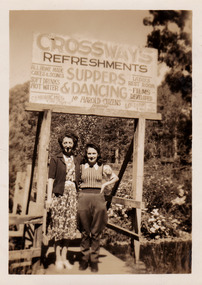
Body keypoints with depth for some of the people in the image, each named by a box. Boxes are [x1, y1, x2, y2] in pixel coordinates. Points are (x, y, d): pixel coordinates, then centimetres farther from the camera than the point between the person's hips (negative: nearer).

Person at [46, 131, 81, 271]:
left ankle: (64, 258, 14)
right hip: (59, 194, -3)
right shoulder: (56, 159, 3)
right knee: (58, 225, -1)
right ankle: (58, 258, 9)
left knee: (69, 225, 4)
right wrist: (49, 197, -8)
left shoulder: (77, 159, 13)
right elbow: (51, 179, -1)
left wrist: (80, 194, 8)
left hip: (73, 193, 3)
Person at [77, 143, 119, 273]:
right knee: (84, 232, 5)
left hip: (98, 198, 0)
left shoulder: (104, 168, 7)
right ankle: (84, 258, 20)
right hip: (83, 198, 1)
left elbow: (115, 178, 22)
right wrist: (79, 188, 7)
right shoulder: (81, 167, 8)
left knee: (96, 233, 3)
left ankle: (94, 260, 15)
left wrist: (105, 184, 8)